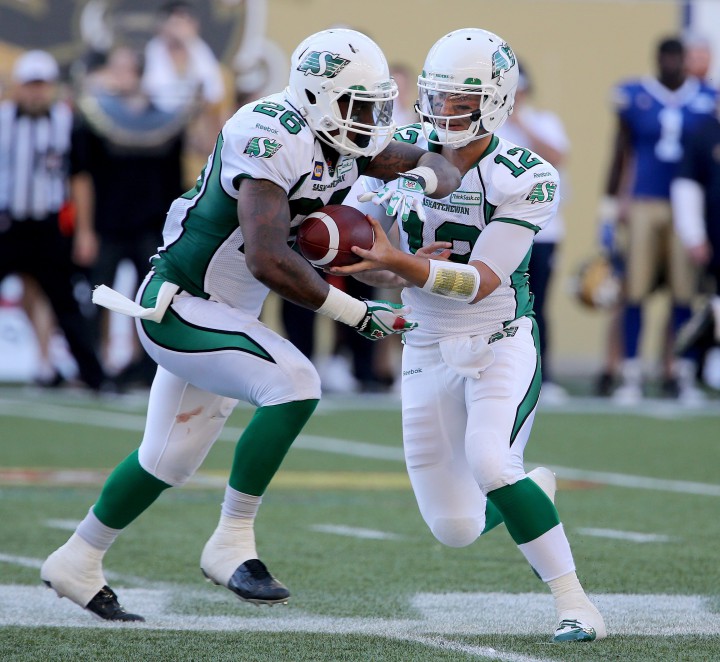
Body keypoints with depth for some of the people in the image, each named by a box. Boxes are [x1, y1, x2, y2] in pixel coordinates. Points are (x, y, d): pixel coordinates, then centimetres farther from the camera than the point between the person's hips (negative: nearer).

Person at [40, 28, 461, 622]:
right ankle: (232, 544, -18)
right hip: (176, 307, -10)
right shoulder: (273, 139, -27)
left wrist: (416, 180, -18)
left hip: (223, 315, 10)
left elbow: (443, 169, 6)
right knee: (293, 385, -28)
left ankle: (76, 562, 38)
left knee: (170, 459, 20)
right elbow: (268, 261, -36)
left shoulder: (344, 138, -1)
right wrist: (359, 314, -31)